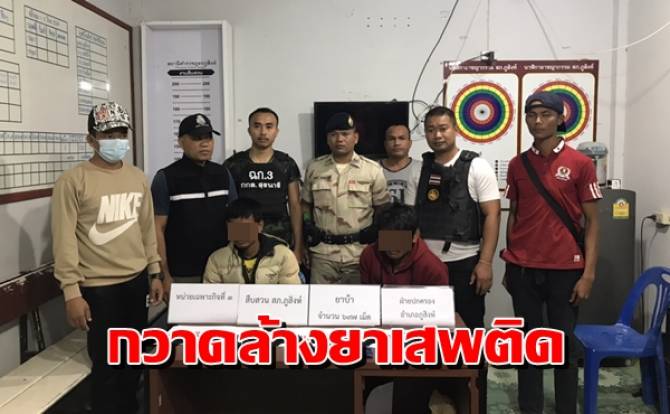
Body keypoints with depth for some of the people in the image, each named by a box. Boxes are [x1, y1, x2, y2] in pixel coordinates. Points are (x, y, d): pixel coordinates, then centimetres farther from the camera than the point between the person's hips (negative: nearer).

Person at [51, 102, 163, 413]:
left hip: (137, 281, 5)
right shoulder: (73, 181, -10)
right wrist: (71, 292, -14)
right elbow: (64, 240, -11)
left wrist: (154, 273, 11)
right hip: (98, 288, -5)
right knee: (106, 364, 5)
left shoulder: (137, 177, 7)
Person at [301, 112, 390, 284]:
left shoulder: (373, 170, 0)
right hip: (322, 251, 2)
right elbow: (306, 206, 13)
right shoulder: (314, 168, 6)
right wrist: (305, 243, 6)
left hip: (360, 251, -1)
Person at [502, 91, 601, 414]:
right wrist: (508, 266, 10)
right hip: (523, 269, 3)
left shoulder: (580, 164, -3)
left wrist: (588, 273, -9)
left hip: (565, 269, -2)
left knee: (564, 344, 7)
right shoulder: (517, 165, 6)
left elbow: (591, 222, -2)